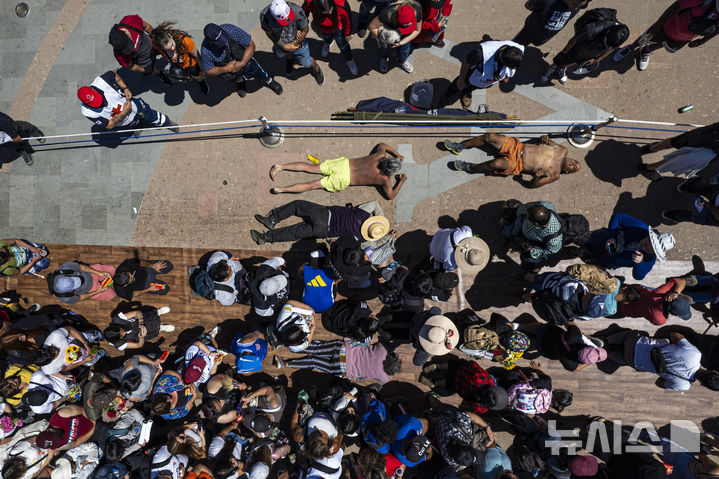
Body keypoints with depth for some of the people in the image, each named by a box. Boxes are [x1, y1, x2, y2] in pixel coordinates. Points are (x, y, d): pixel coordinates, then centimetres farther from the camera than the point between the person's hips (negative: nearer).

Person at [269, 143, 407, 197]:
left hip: (343, 163, 5)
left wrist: (397, 155, 31)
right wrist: (401, 181, 9)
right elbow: (390, 196, 1)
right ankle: (281, 190, -3)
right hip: (342, 180, -5)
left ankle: (280, 167, 9)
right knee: (312, 185, -1)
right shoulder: (384, 179, -12)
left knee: (310, 167, 11)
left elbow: (382, 144, 26)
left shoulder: (380, 155, 3)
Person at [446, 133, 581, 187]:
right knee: (489, 136, -13)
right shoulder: (562, 151, 7)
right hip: (517, 146, 6)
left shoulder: (555, 174, -8)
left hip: (517, 164, -6)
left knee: (497, 164, -38)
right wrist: (545, 139, 3)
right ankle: (459, 147, 2)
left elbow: (531, 184, -11)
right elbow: (544, 140, 19)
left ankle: (469, 167, -13)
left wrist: (537, 177, -24)